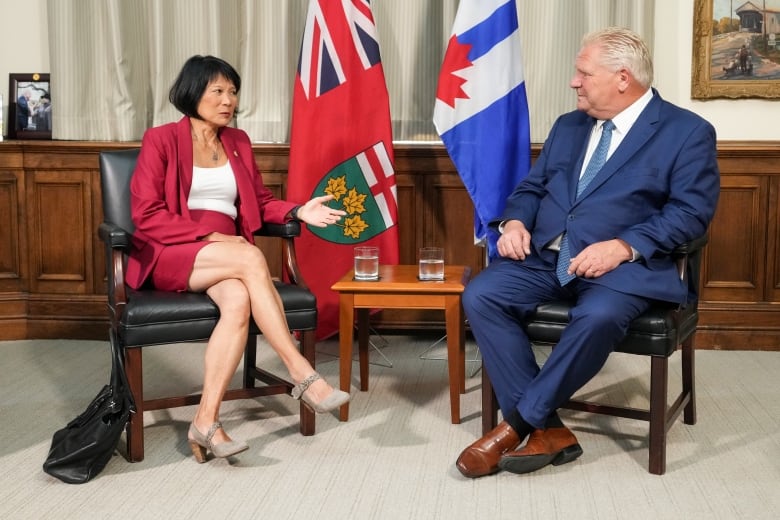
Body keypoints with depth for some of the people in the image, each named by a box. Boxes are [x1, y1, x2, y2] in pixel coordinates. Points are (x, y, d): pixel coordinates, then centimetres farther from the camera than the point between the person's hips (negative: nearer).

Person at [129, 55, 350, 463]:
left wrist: (297, 211, -2)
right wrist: (208, 235, -17)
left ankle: (206, 421, -34)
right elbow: (146, 215, -7)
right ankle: (301, 374, -32)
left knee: (238, 300, -33)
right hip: (169, 255, -4)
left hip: (226, 257, 4)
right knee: (250, 257, -34)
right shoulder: (160, 140, 1)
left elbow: (261, 203, 19)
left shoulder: (238, 142, 17)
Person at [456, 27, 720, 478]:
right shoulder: (568, 126, 19)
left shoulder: (689, 132, 1)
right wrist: (514, 221, -2)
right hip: (545, 256, 5)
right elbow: (532, 187, 21)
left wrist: (624, 246, -21)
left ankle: (519, 421, -17)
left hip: (623, 264, -5)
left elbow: (692, 212, -8)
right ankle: (548, 429, -17)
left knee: (599, 317, -38)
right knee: (480, 296, -21)